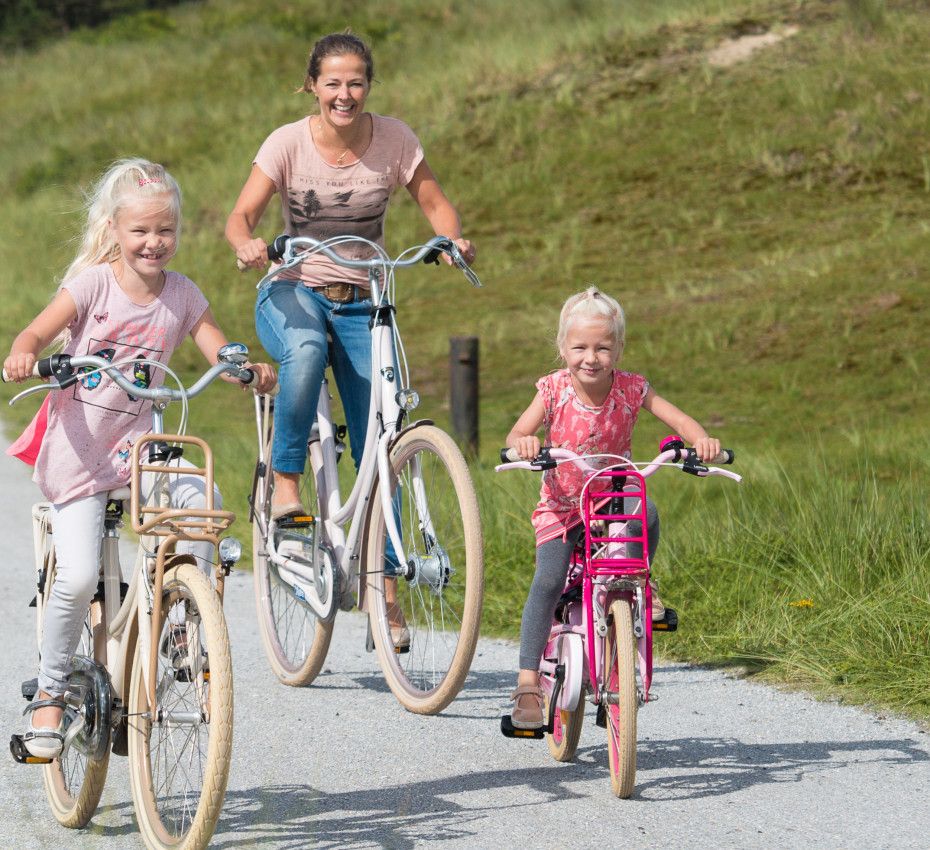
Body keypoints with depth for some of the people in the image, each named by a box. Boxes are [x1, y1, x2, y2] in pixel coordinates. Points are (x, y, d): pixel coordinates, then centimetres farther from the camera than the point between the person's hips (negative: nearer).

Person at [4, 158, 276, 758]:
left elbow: (220, 352, -3)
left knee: (201, 499, -27)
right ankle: (51, 693, 7)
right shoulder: (93, 283, -8)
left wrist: (251, 370, -25)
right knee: (80, 579, -13)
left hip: (137, 439, 3)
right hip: (77, 443, -3)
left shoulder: (182, 295, 1)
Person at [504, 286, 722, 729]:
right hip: (562, 505, -1)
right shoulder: (554, 389, -12)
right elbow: (517, 433, -20)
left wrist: (702, 440, -37)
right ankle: (528, 681, -17)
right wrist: (522, 442, -45)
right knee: (548, 580, -21)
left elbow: (678, 418, -15)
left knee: (646, 512, -33)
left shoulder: (630, 389, -11)